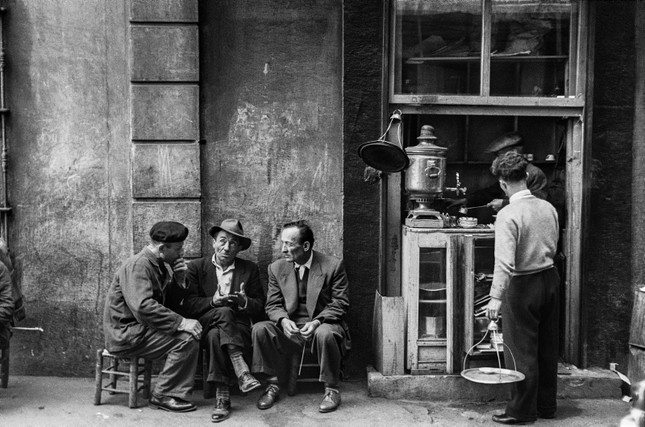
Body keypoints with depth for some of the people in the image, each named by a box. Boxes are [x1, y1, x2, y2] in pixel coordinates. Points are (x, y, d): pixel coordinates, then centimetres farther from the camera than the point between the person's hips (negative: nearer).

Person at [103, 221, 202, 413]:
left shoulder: (159, 265, 12)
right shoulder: (138, 265, -18)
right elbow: (143, 306, -31)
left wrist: (179, 280, -4)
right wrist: (181, 322, -30)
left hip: (139, 328, 9)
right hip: (125, 333, -9)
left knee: (193, 332, -3)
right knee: (186, 339, -20)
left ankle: (176, 392, -2)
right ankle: (162, 396, -8)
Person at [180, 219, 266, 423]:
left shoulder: (250, 269, 10)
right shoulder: (196, 267, 8)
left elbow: (260, 308, 6)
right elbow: (188, 305, -3)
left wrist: (245, 302, -16)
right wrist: (212, 301, -20)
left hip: (238, 327, 0)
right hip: (205, 325, 0)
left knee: (216, 335, -33)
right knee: (224, 312, -33)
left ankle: (222, 396, -32)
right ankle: (241, 371, -37)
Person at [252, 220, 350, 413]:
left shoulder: (333, 265, -7)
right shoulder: (277, 268, 4)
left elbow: (340, 304, -7)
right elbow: (273, 304, 5)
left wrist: (317, 322, -23)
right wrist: (283, 320, -18)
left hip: (322, 325, -3)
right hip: (290, 328, 3)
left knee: (325, 333, -37)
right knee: (260, 329, -22)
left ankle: (331, 390, -15)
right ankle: (273, 386, -7)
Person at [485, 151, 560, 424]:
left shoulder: (508, 215, -20)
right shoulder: (548, 208, 2)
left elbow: (504, 261, -26)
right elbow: (553, 247, 13)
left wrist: (496, 297, -26)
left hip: (523, 285, -7)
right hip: (550, 278, 7)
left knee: (521, 351, 5)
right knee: (547, 347, 17)